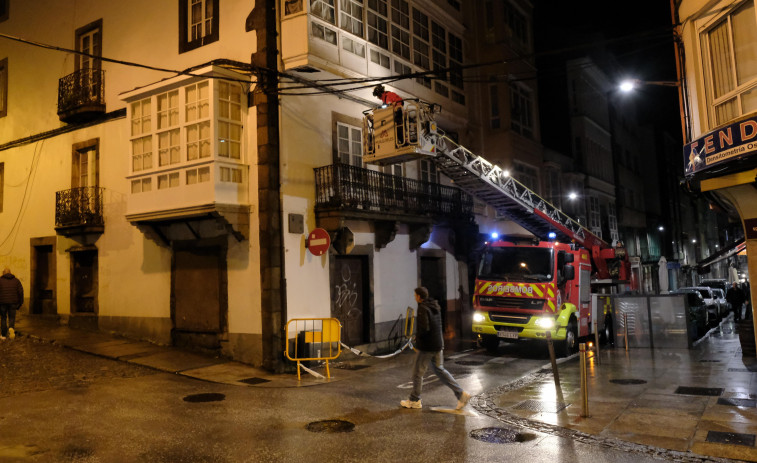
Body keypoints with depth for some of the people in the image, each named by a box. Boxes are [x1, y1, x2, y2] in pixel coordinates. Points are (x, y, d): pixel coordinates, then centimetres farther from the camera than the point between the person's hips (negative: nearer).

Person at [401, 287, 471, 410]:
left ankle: (414, 401, 18)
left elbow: (424, 328, -28)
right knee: (440, 370, 17)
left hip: (426, 346, -9)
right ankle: (461, 394, 11)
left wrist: (417, 337, -8)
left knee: (417, 373, 6)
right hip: (438, 344, 9)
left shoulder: (422, 308, -18)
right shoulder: (435, 306, 9)